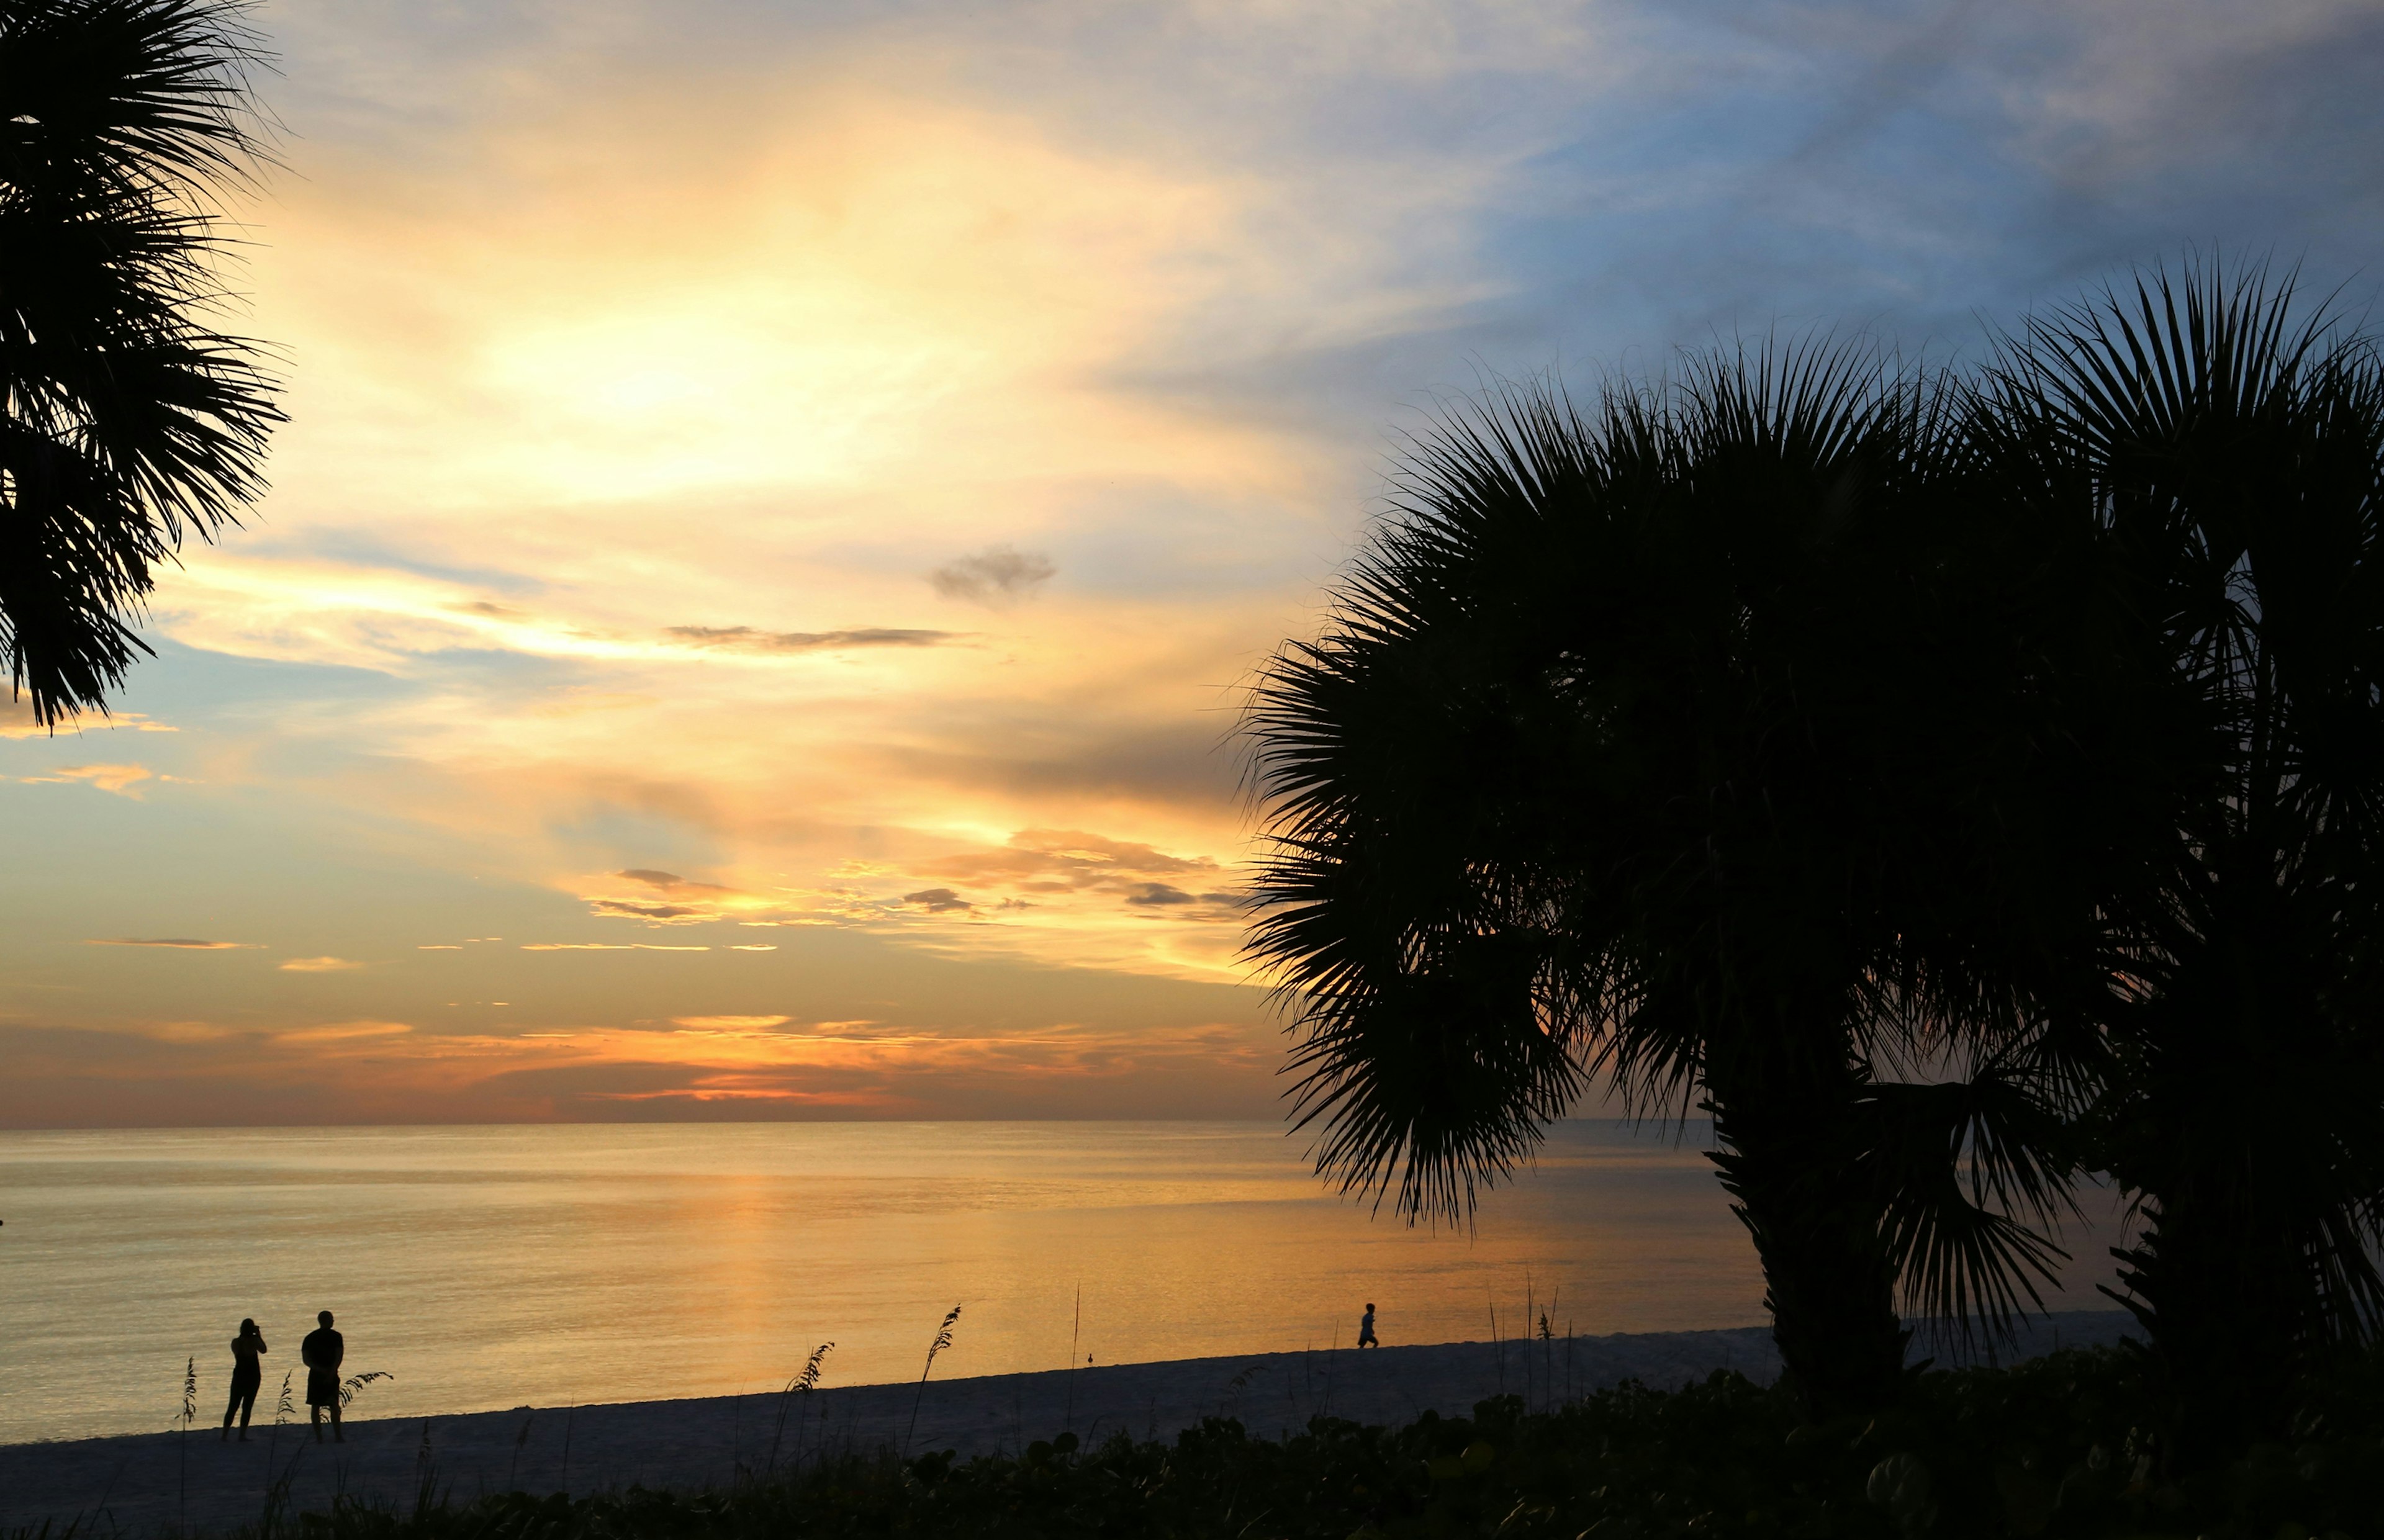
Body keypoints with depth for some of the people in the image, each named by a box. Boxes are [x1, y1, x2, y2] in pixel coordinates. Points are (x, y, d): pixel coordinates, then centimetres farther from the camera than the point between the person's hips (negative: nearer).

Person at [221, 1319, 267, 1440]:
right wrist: (259, 1336, 7)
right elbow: (263, 1350, 1)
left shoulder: (235, 1342, -2)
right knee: (247, 1407, 3)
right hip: (253, 1376, -3)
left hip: (239, 1375, 3)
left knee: (233, 1406, 11)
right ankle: (242, 1435, 2)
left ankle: (225, 1434, 12)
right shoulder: (254, 1340, -14)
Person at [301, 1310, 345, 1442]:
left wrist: (320, 1370, -10)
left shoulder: (310, 1338, 5)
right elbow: (339, 1356, -13)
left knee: (315, 1406, 7)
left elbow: (306, 1359, -5)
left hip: (315, 1376, 2)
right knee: (334, 1406, 7)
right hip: (332, 1376, -2)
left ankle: (318, 1437, 4)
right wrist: (332, 1373, -15)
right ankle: (338, 1436, 7)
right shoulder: (336, 1337, -2)